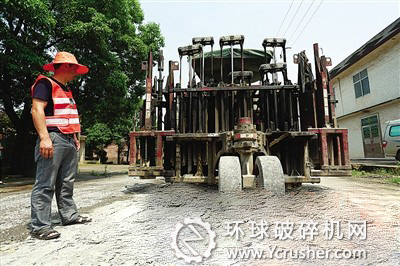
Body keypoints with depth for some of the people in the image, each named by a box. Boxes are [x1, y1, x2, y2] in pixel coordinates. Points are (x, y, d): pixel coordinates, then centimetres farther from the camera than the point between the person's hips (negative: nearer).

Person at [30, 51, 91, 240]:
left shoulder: (65, 90, 23)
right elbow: (37, 110, -16)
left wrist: (74, 137, 20)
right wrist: (44, 138, -24)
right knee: (45, 184, -6)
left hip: (69, 141, 9)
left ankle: (69, 215, 23)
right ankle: (39, 226, -1)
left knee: (67, 183, 13)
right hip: (53, 139, -9)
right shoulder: (45, 83, -5)